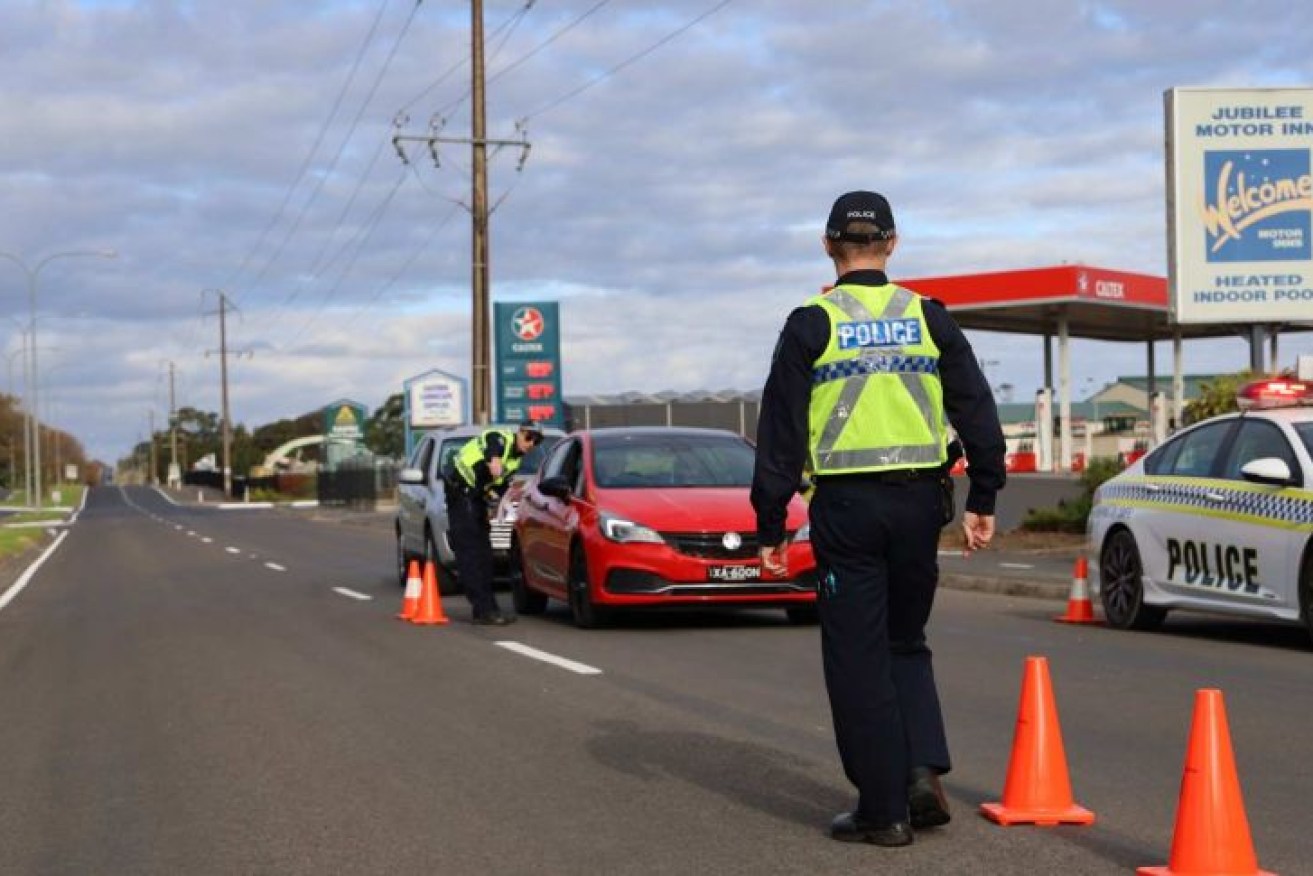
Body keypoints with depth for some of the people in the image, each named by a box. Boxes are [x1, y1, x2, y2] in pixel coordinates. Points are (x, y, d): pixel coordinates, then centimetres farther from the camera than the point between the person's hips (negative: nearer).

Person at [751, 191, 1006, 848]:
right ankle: (924, 770, 2)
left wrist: (770, 525, 1)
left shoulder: (811, 325, -2)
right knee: (906, 644, 19)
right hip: (919, 503, 3)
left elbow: (781, 432, -3)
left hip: (846, 508, -3)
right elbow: (977, 411, 6)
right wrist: (982, 500, 12)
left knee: (858, 659, 4)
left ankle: (883, 808, 6)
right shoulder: (928, 317, 6)